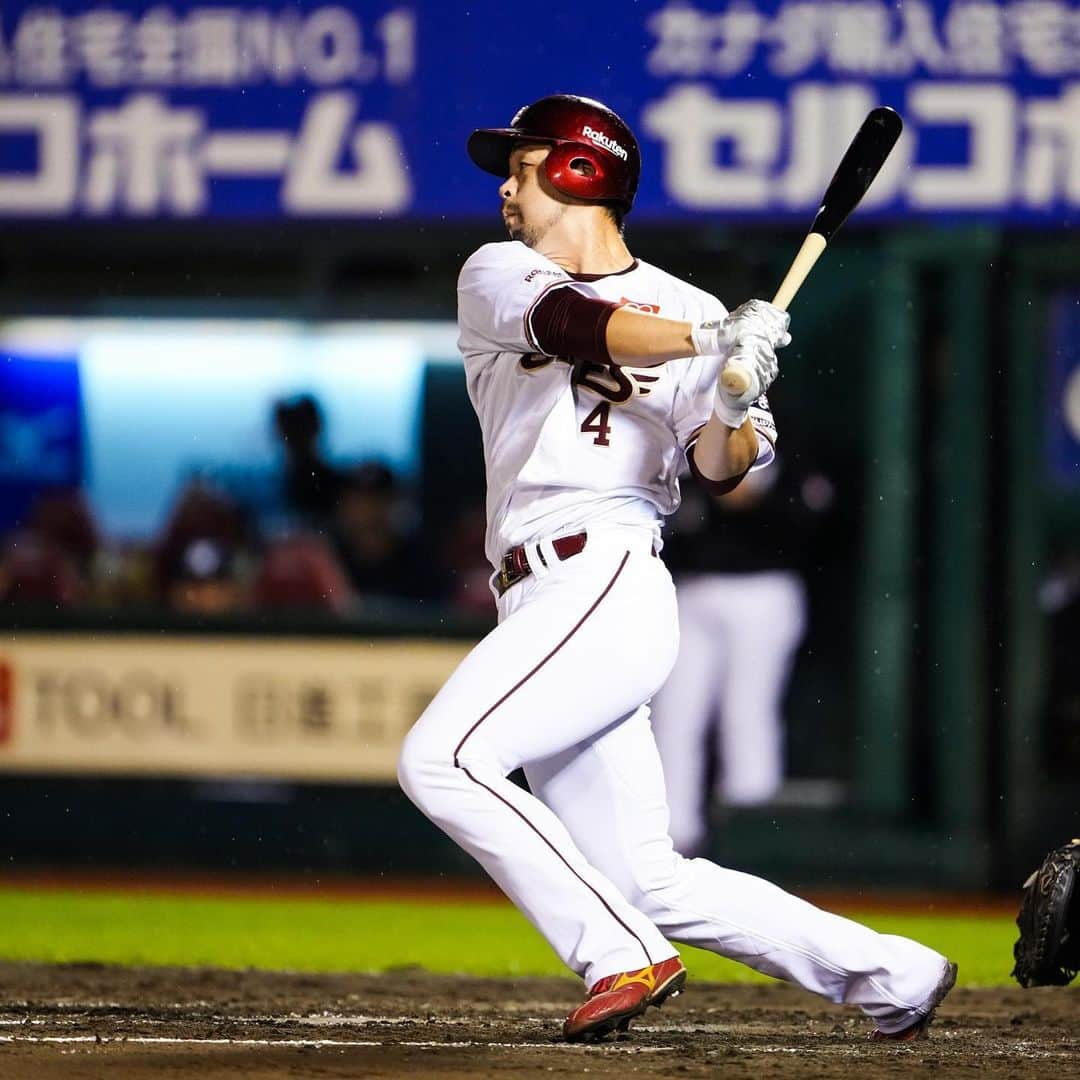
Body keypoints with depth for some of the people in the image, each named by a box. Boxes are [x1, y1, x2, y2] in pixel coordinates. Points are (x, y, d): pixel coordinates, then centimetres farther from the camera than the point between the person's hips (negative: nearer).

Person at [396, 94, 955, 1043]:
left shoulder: (691, 312, 6)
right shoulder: (497, 278, 14)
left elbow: (717, 471, -1)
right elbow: (572, 325, -7)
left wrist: (733, 412, -23)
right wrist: (707, 344, -21)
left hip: (608, 582, -5)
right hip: (545, 607, 5)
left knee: (441, 760, -24)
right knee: (653, 886, 4)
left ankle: (625, 957, -17)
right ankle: (891, 976, 14)